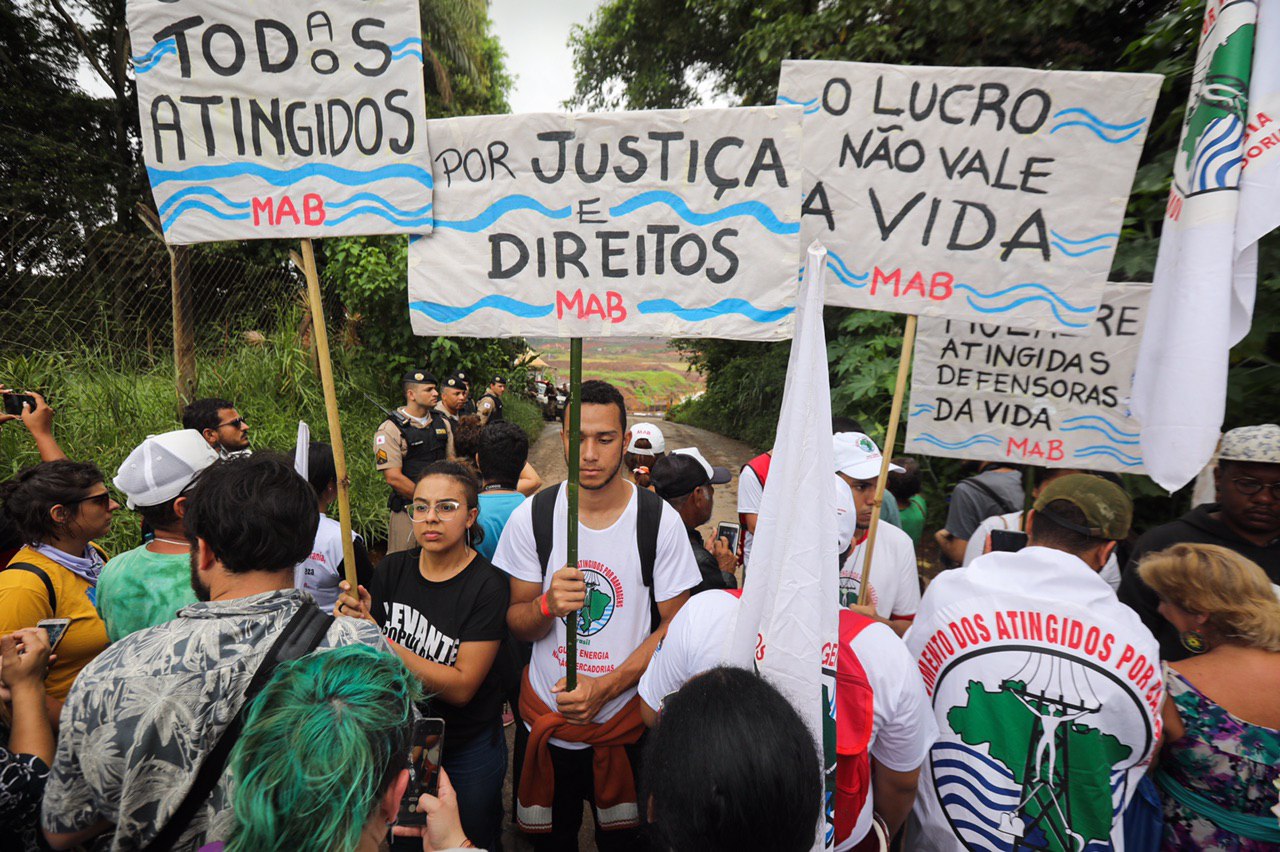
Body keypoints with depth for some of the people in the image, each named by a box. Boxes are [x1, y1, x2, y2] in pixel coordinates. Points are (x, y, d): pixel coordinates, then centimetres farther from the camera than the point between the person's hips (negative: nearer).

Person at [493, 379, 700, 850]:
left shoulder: (660, 520, -13)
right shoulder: (531, 516, -10)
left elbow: (674, 626, -8)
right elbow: (516, 623, -3)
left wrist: (604, 687, -18)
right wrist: (548, 604, -26)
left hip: (627, 722, -1)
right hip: (544, 718, 1)